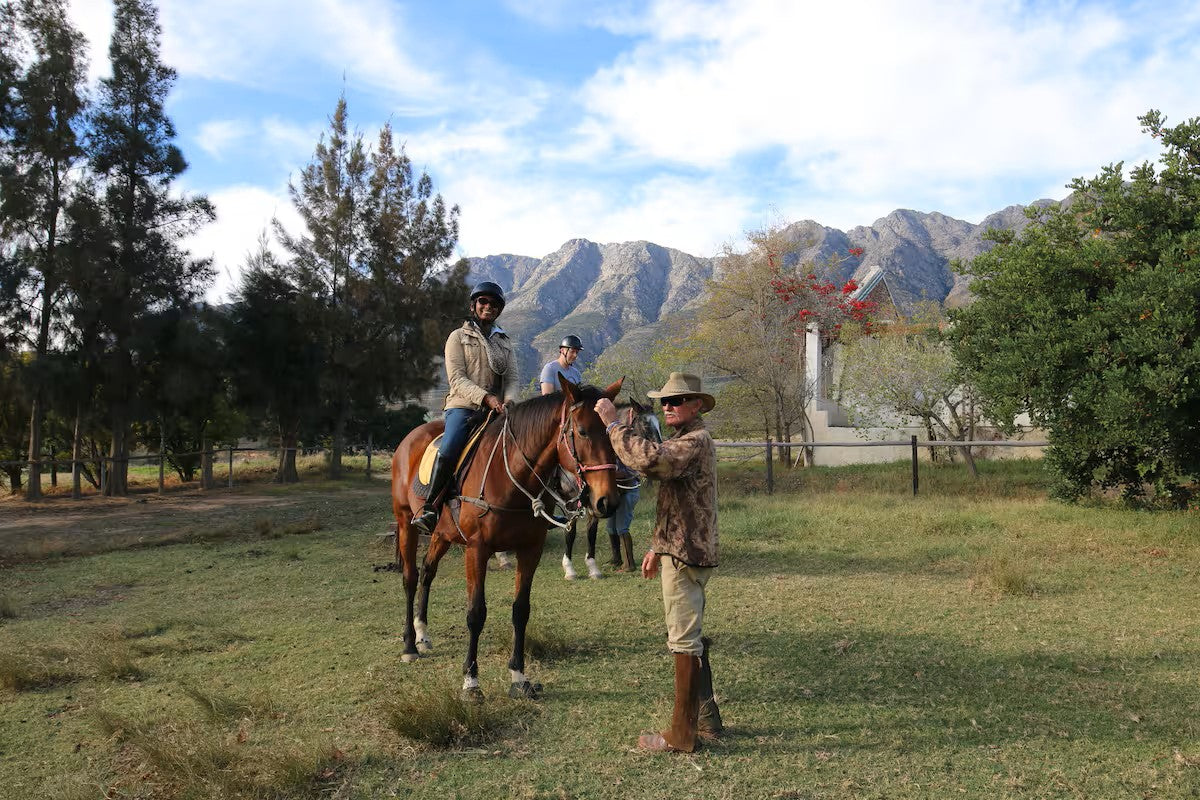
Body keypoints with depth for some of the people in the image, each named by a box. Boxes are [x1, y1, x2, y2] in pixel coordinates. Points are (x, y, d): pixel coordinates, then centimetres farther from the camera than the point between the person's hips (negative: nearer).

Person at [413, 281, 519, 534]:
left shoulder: (504, 341, 20)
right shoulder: (458, 336, 8)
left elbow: (512, 378, 11)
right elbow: (457, 379, -5)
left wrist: (508, 400, -13)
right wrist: (485, 397, -20)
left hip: (496, 410, 4)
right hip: (463, 406, -4)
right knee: (448, 450, -30)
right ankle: (429, 507, -19)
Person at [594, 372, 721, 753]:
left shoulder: (696, 441, -16)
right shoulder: (685, 440, 19)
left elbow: (649, 458, -36)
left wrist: (614, 425, -26)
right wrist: (658, 547, 22)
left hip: (685, 556, -11)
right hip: (680, 551, 11)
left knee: (684, 641, -5)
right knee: (690, 637, 19)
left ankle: (681, 735, 2)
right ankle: (707, 718, 30)